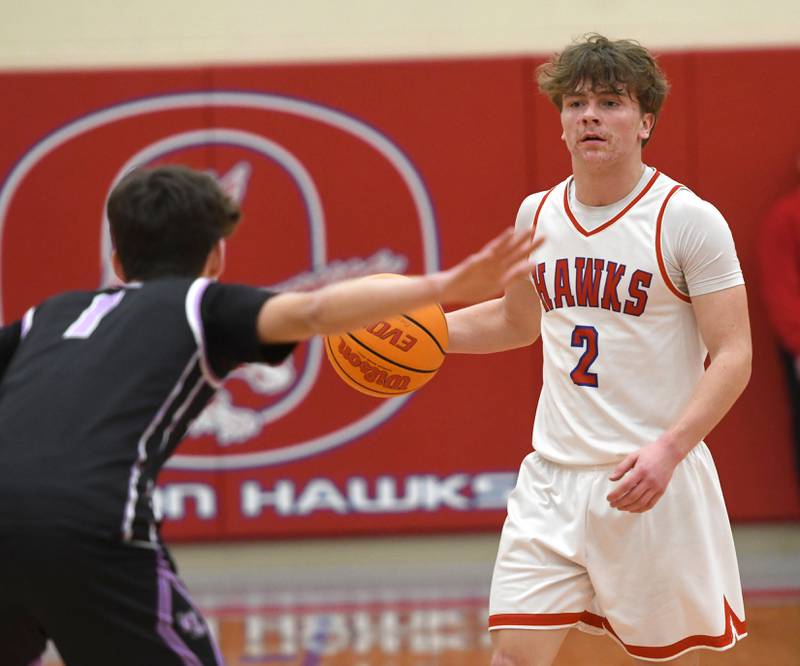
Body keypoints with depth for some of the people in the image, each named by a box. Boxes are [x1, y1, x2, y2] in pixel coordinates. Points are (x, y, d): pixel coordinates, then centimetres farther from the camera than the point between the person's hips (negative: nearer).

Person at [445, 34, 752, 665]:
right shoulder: (537, 214, 9)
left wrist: (668, 448, -26)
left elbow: (733, 356, -12)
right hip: (553, 475, 5)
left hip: (654, 481, -4)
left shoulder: (687, 219, -8)